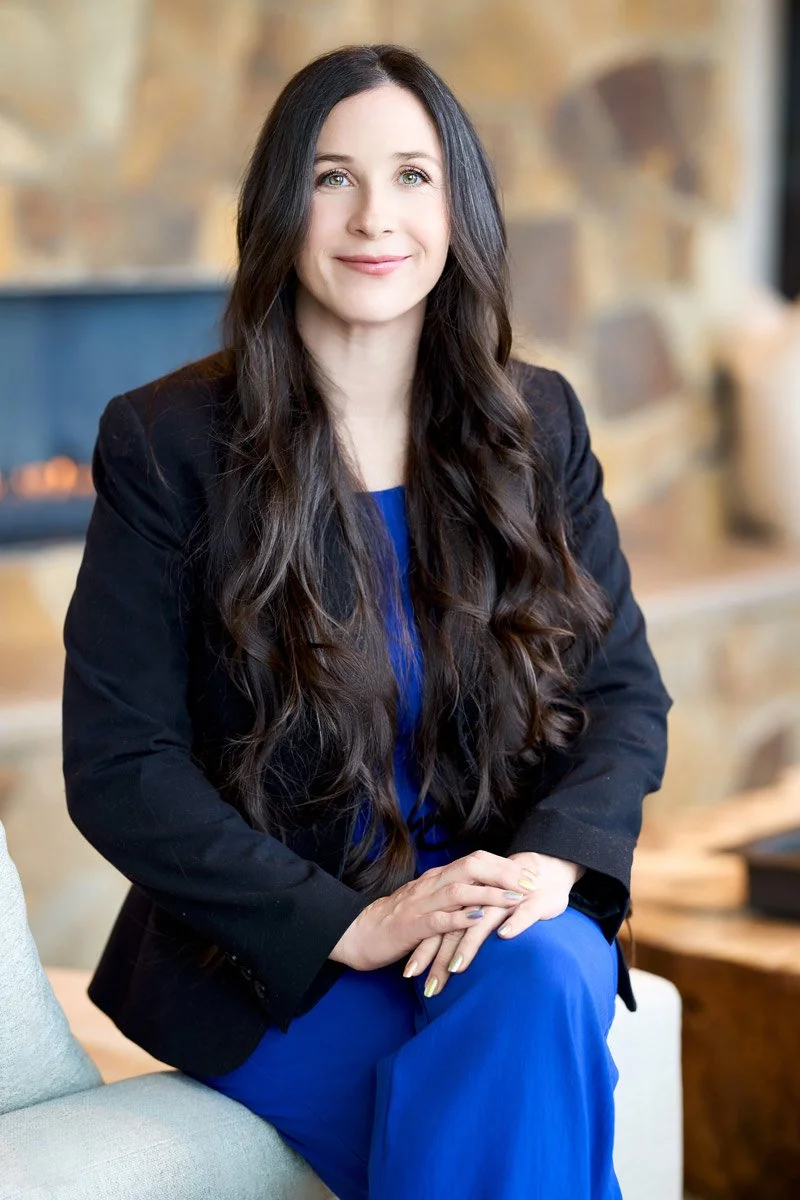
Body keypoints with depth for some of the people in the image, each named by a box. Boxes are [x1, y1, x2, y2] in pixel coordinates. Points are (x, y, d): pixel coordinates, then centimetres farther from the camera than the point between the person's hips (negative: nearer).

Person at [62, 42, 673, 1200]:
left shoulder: (537, 424, 5)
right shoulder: (166, 443, -5)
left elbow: (627, 694, 5)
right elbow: (117, 768, -9)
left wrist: (551, 862, -17)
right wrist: (353, 924, -19)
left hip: (510, 907, 3)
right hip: (264, 954, -3)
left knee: (540, 978, -31)